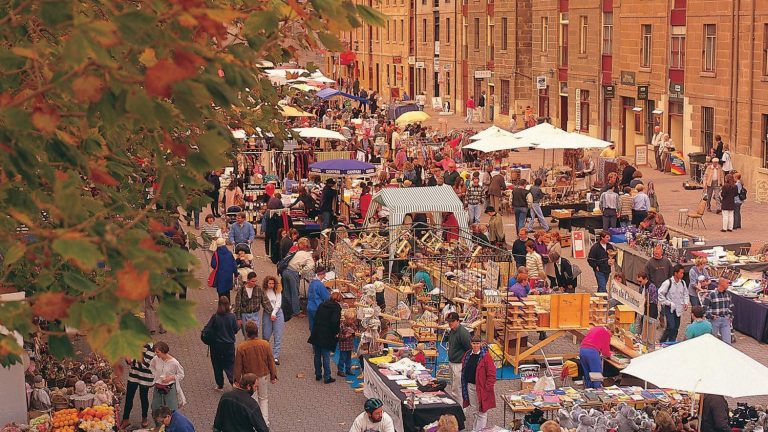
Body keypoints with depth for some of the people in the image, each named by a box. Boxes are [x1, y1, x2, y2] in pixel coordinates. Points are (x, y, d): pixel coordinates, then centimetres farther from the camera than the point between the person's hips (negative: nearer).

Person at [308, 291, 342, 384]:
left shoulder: (322, 305, 10)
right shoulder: (336, 307, -9)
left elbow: (316, 318, 13)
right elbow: (334, 322, -20)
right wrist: (336, 333, -7)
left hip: (316, 334, 6)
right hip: (326, 336, -6)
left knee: (317, 355, 15)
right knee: (326, 356, -1)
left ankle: (318, 375, 23)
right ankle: (327, 377, 3)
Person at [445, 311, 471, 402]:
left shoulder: (463, 332, -22)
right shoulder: (451, 331, 8)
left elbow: (470, 348, -20)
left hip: (459, 364, -10)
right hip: (452, 363, 10)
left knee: (456, 389, -6)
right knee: (453, 387, 19)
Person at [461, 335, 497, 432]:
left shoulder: (485, 356, -14)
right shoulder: (467, 355, 5)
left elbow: (491, 373, -15)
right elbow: (464, 371, 17)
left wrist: (487, 387, -16)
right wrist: (464, 385, 12)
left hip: (481, 387, -6)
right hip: (470, 386, 6)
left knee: (481, 410, 1)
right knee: (473, 409, 16)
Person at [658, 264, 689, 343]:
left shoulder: (682, 283, 3)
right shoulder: (668, 283, -15)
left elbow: (685, 294, 17)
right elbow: (660, 294, -12)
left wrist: (686, 303, 2)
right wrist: (668, 303, -12)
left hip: (678, 309, 6)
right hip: (669, 308, -6)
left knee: (676, 327, 9)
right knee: (671, 327, -14)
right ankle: (662, 343, 2)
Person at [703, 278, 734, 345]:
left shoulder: (728, 294, 6)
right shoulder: (711, 295, -13)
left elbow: (731, 306, 20)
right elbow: (705, 307, -10)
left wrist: (730, 315, 12)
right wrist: (710, 316, -15)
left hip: (726, 319, 4)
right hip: (715, 320, -4)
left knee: (727, 341, 1)